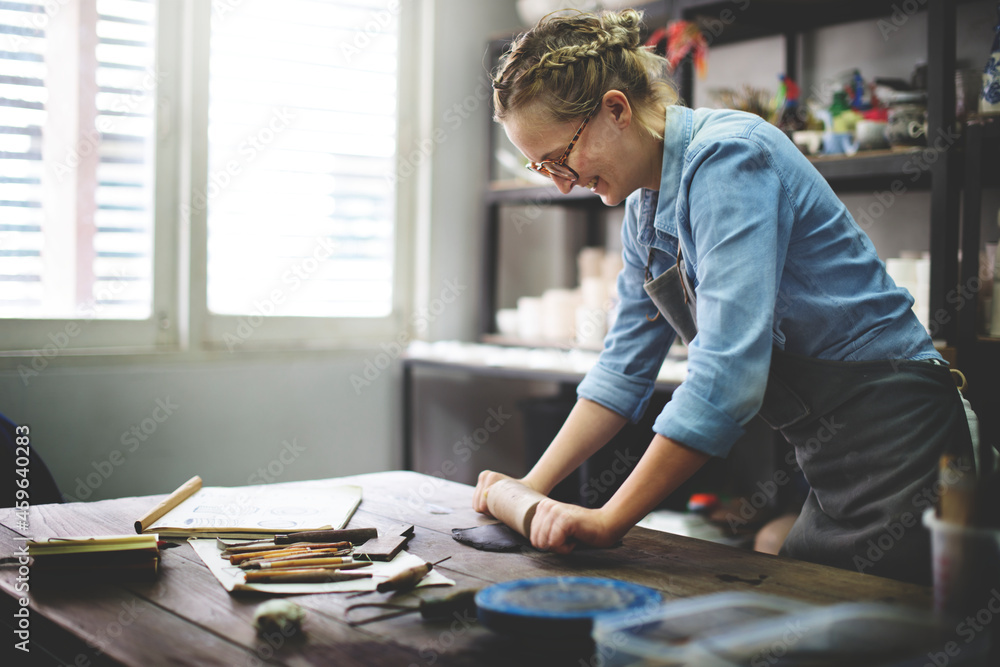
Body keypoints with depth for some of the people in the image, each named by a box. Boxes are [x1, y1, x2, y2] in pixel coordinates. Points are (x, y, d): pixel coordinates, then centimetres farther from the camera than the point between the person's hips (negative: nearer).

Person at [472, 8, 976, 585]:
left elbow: (727, 373, -29)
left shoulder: (727, 157, -20)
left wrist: (610, 520, -24)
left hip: (895, 445, -9)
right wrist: (531, 490, 8)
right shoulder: (645, 204, 8)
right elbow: (625, 367, 13)